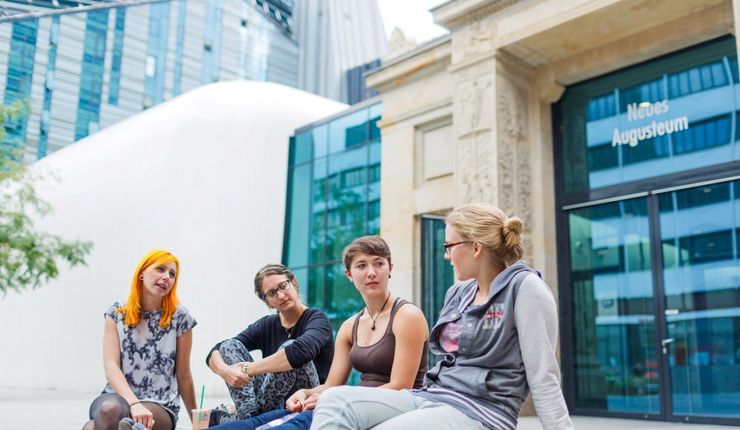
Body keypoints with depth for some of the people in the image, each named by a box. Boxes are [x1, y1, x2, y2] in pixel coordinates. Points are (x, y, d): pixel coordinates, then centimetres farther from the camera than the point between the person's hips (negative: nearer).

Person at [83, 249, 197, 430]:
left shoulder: (179, 317, 0)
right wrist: (134, 403, -24)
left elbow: (183, 376, 8)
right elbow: (111, 367, -7)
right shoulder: (117, 313, 5)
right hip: (118, 398, 2)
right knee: (109, 408, -37)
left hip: (160, 407, -1)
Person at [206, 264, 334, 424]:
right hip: (273, 403, 5)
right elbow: (214, 354, 0)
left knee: (290, 347, -29)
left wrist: (247, 369, -27)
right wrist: (225, 371, -25)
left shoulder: (316, 319, -9)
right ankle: (249, 413, -25)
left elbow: (302, 350, -33)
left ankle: (234, 419, -17)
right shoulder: (266, 325, 7)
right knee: (229, 345, -4)